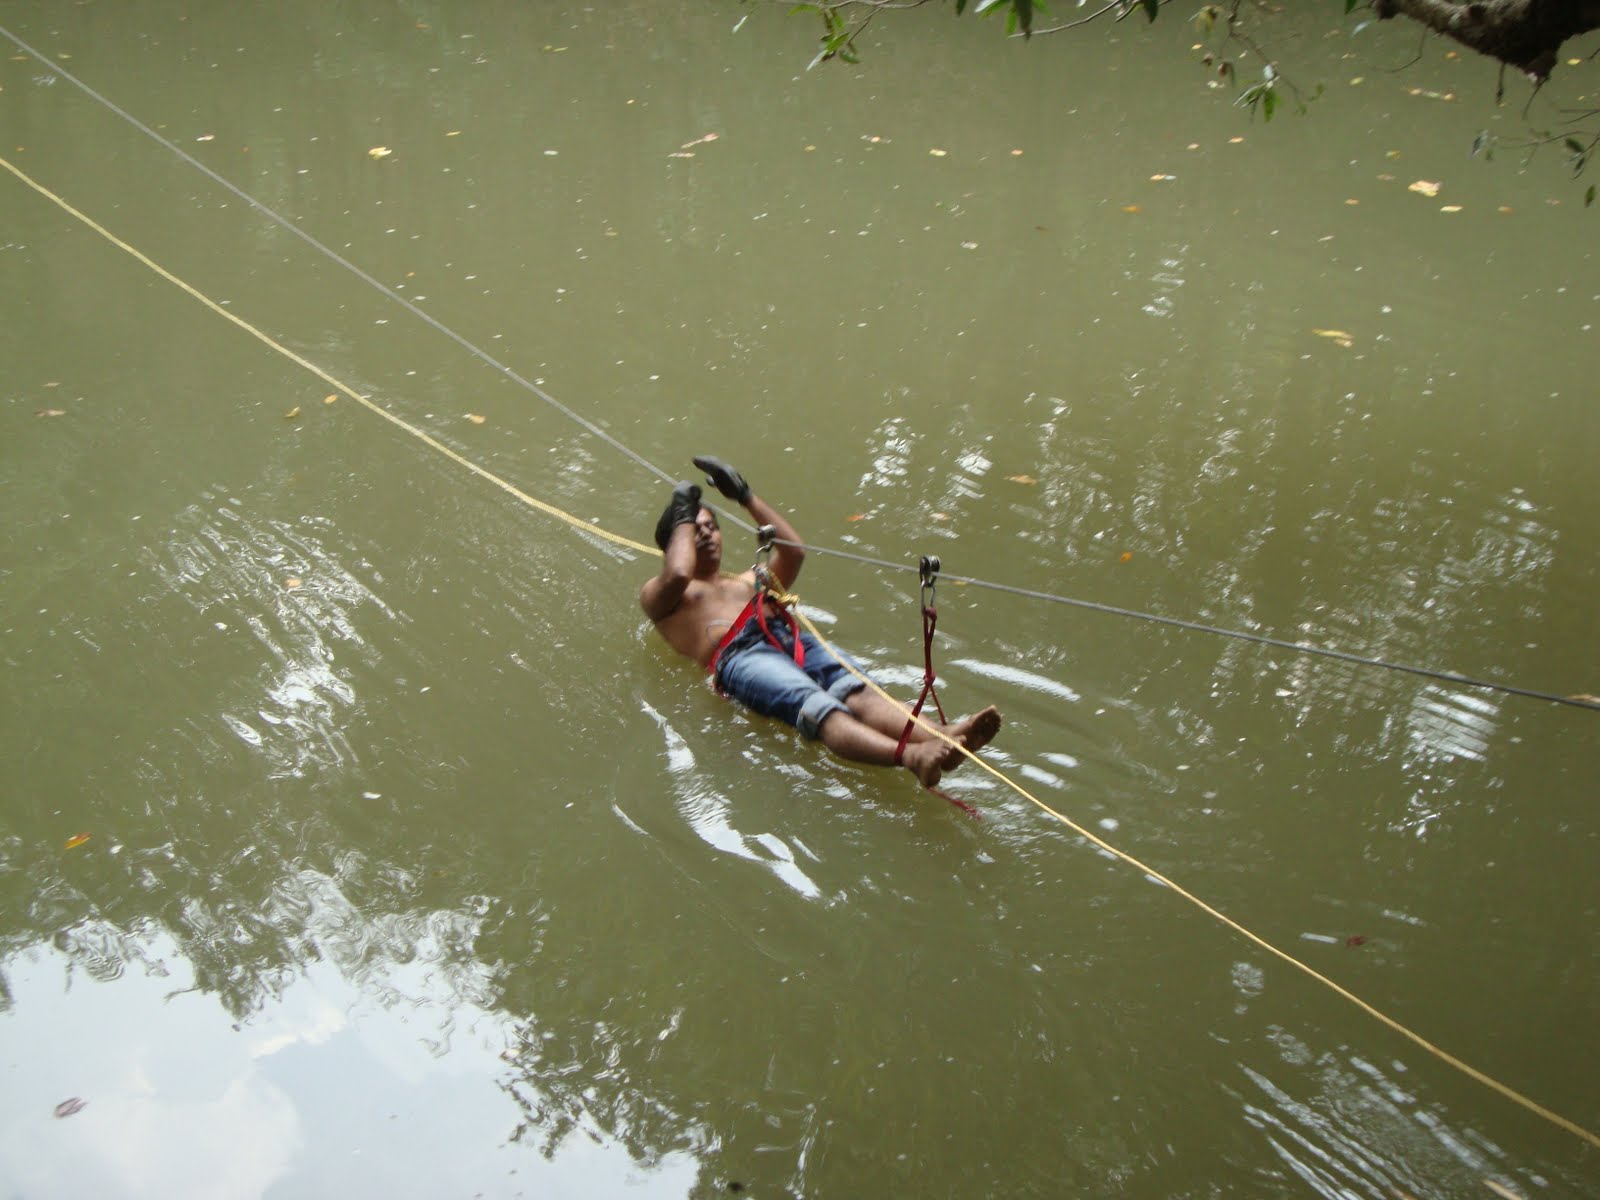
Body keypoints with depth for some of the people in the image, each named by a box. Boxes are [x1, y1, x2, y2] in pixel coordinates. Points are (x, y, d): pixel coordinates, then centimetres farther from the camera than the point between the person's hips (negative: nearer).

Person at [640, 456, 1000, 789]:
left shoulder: (749, 582, 42)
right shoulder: (658, 595, 27)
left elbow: (793, 551, 24)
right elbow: (678, 574, 2)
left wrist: (745, 496, 27)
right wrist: (682, 515, 19)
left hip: (793, 639, 6)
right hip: (738, 655, -5)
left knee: (856, 691, -30)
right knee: (817, 707, -37)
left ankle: (942, 735, -58)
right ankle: (909, 755, -65)